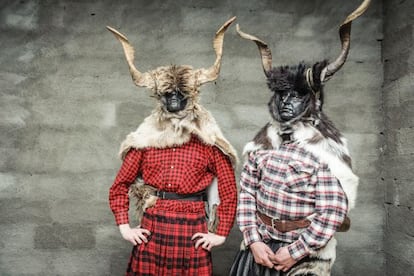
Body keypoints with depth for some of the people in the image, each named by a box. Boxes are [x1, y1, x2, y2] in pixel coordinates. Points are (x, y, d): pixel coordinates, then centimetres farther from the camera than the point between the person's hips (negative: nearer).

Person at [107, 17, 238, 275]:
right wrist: (124, 227, 1)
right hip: (152, 227, 2)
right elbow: (119, 187, 8)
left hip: (192, 230, -1)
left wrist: (221, 234, -3)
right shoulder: (145, 140, 3)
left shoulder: (209, 142, -2)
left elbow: (229, 192, 0)